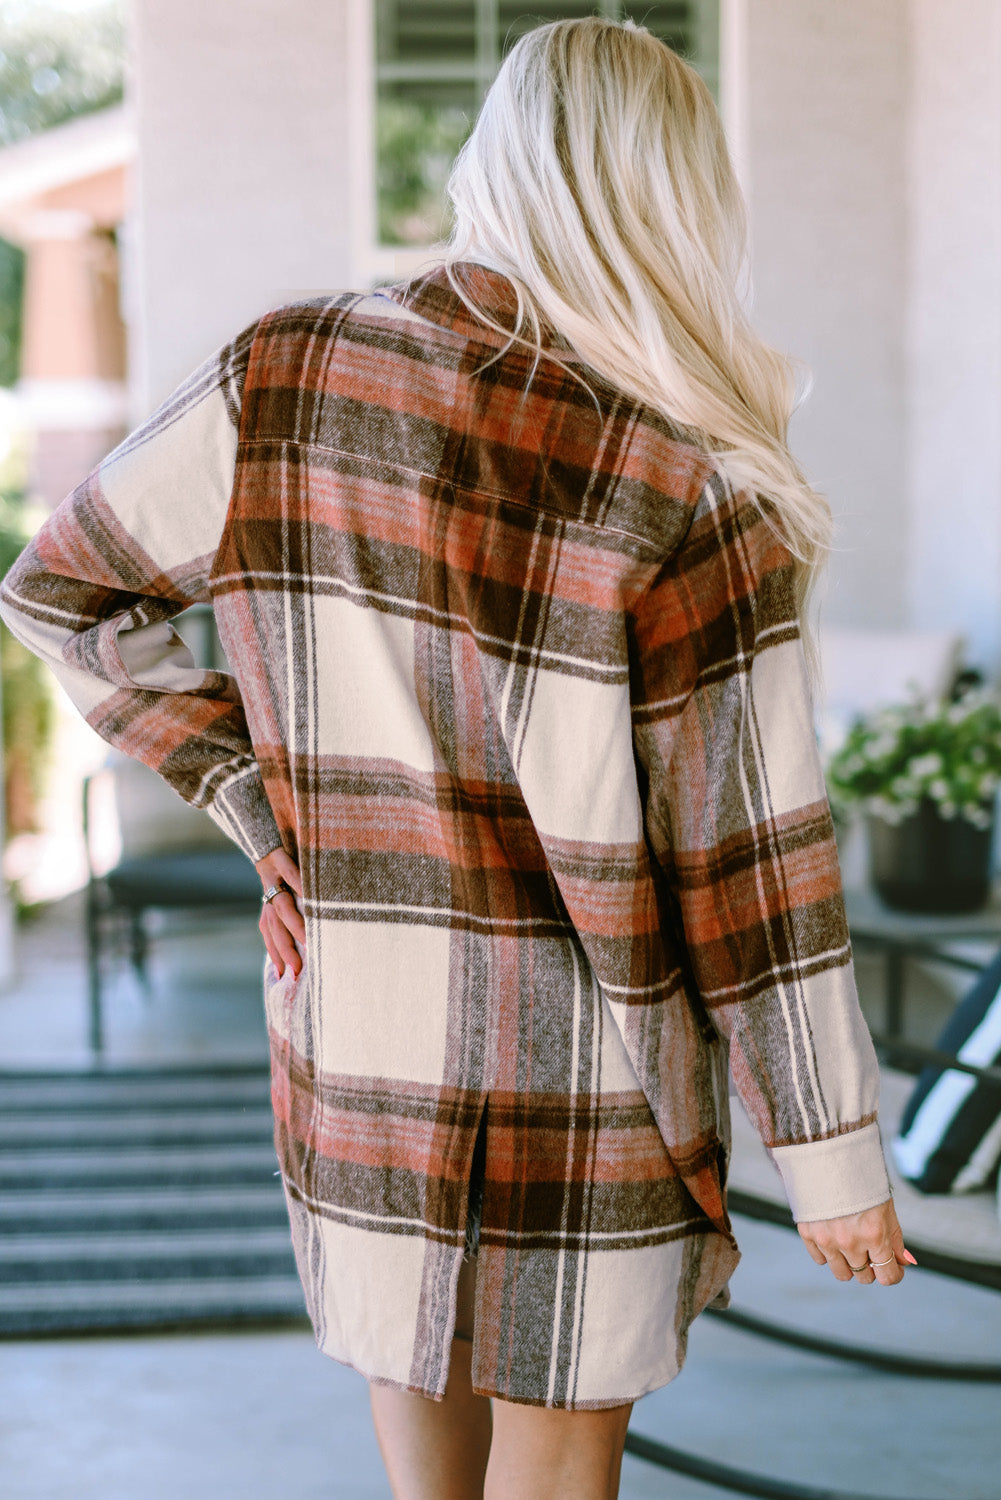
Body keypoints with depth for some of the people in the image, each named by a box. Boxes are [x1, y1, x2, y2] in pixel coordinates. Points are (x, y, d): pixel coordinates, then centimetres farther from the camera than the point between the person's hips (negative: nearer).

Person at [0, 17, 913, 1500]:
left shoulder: (284, 379, -10)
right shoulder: (690, 494, -19)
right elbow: (752, 868, -16)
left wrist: (259, 793, 2)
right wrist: (832, 1163, -5)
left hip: (359, 1028, 3)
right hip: (591, 1057, -3)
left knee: (408, 1330, 28)